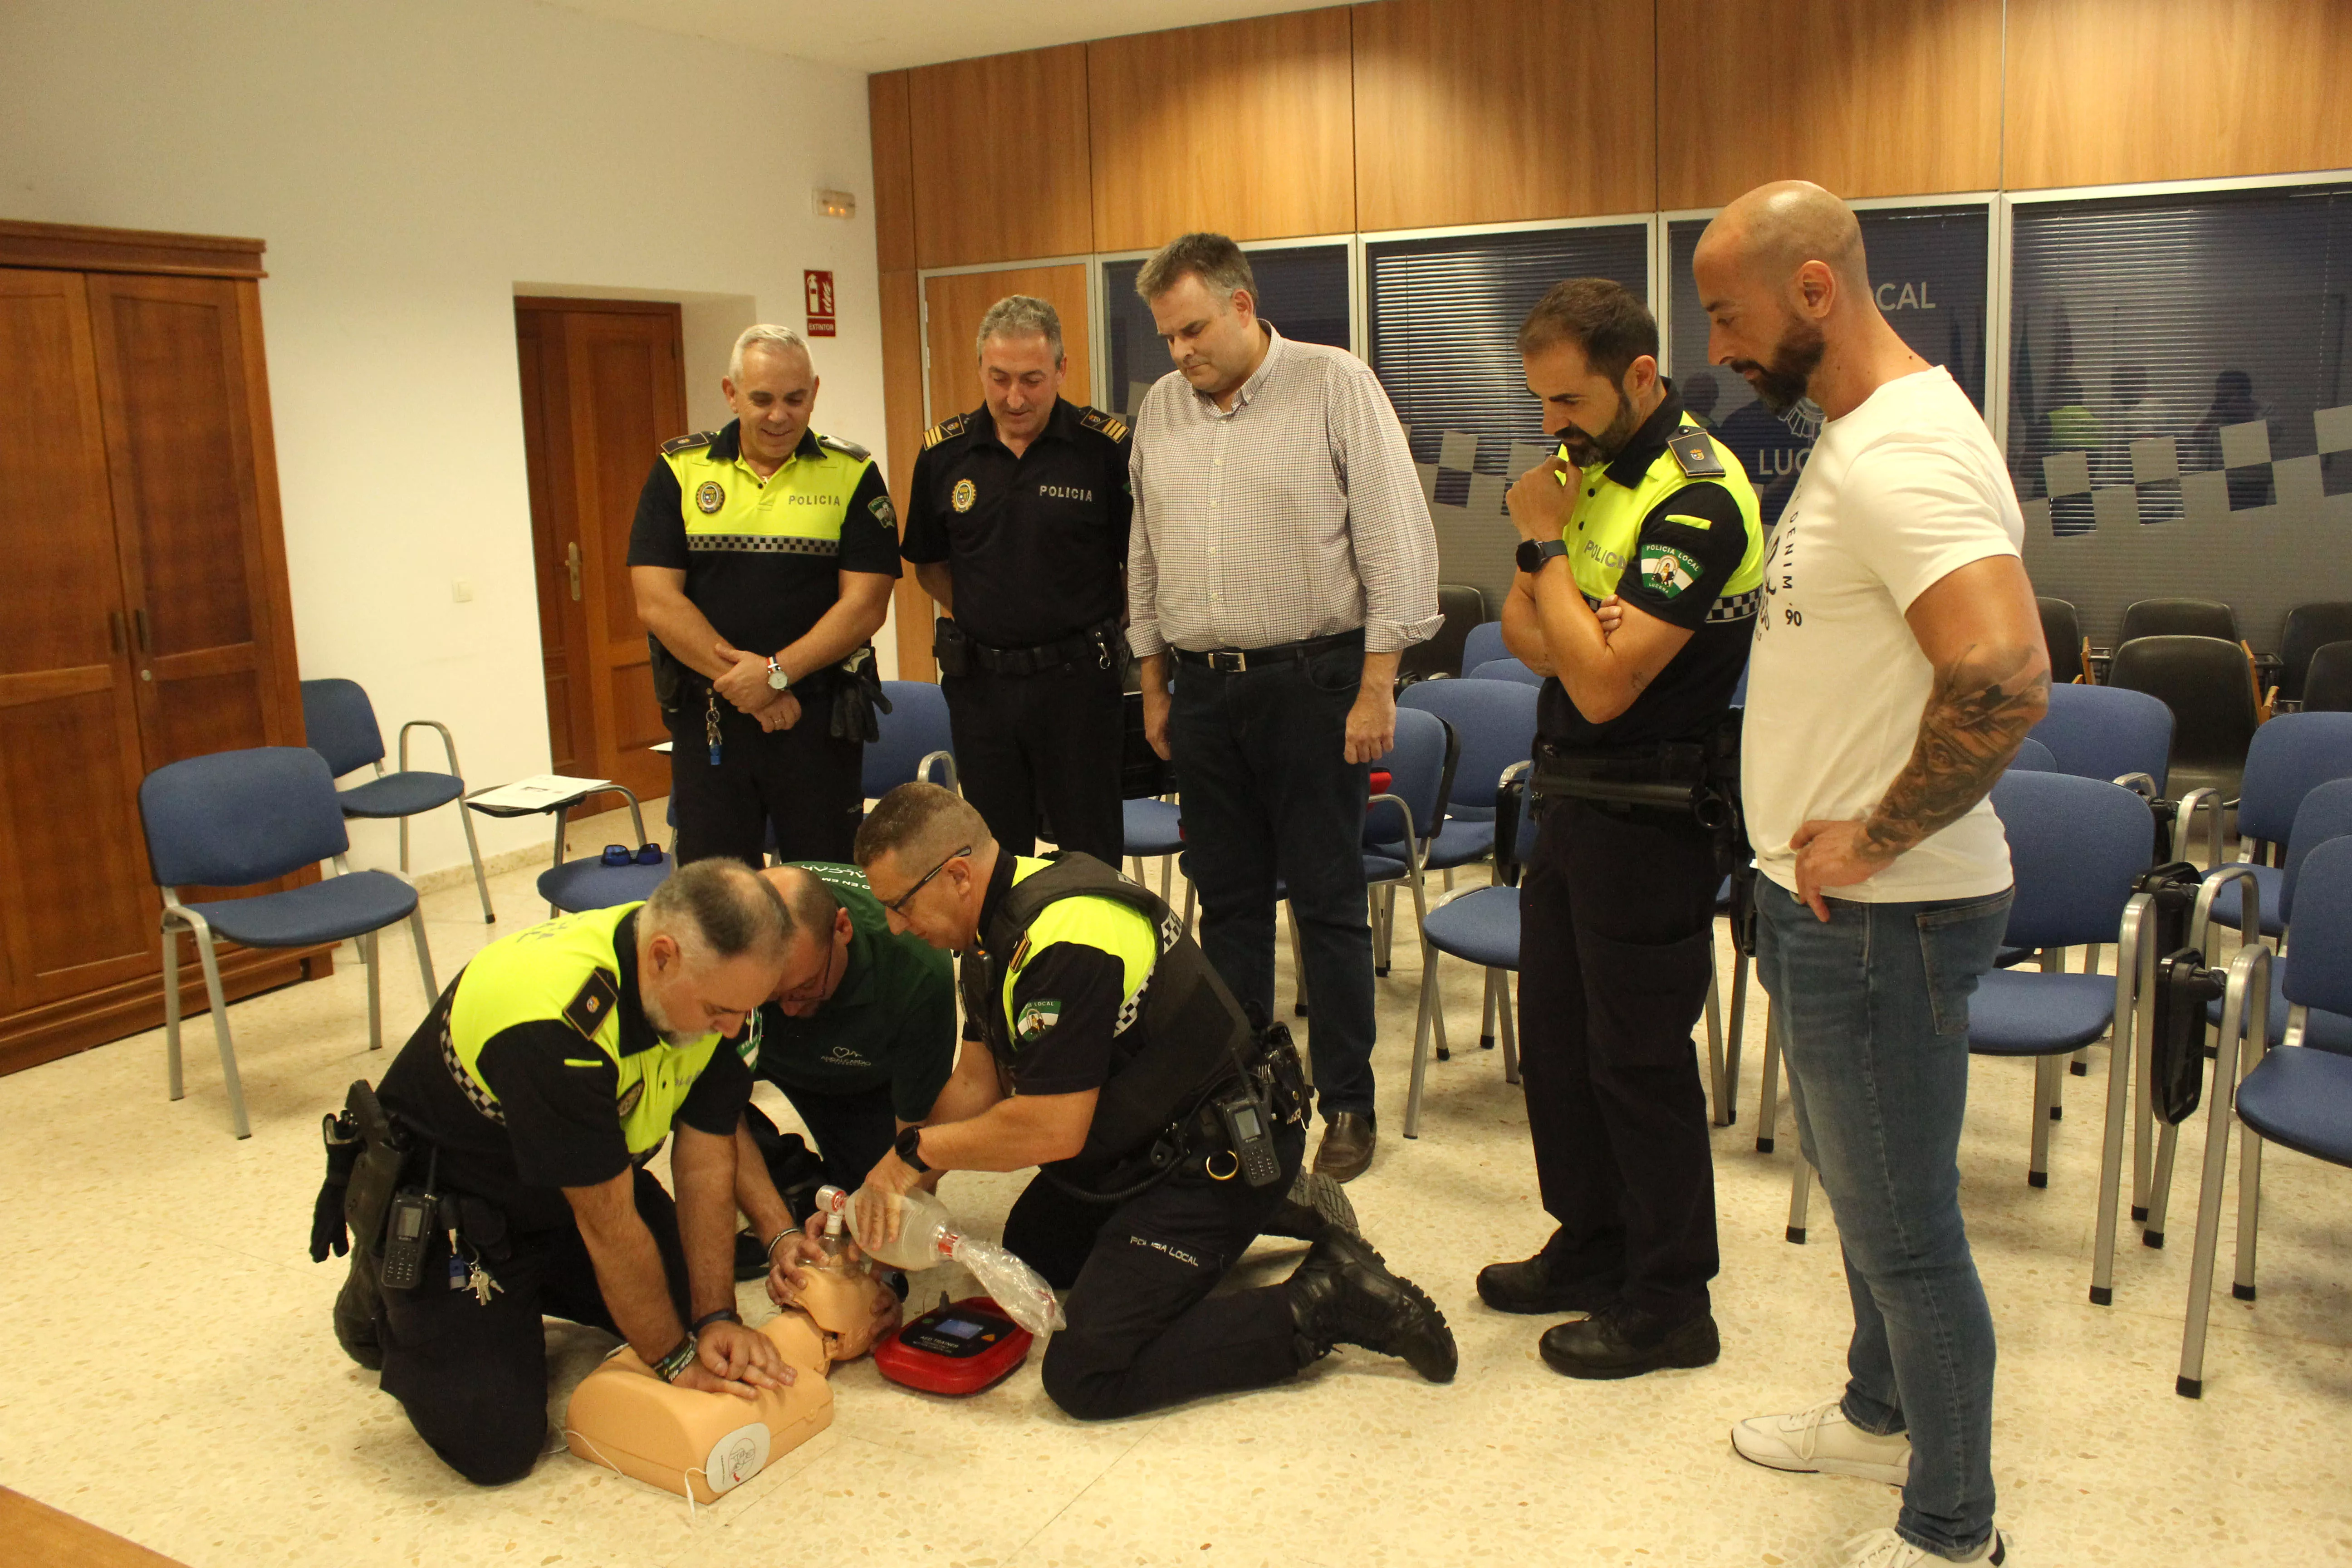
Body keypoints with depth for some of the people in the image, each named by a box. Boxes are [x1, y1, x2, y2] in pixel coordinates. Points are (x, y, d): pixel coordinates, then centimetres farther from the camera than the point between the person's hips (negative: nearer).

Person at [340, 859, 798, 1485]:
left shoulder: (714, 978, -17)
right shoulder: (554, 1025, -39)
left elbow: (706, 1159, -10)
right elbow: (610, 1225, -29)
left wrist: (717, 1319, -13)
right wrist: (677, 1360, -19)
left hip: (584, 1180, 7)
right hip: (450, 1203, -7)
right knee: (496, 1447, -12)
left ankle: (528, 1289, 24)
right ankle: (385, 1302, 13)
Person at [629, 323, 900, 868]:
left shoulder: (853, 475, 1)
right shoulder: (680, 470, 4)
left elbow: (865, 604, -6)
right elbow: (656, 602, -4)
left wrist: (777, 672, -15)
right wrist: (742, 683, -11)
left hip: (820, 719, -1)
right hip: (707, 717, 1)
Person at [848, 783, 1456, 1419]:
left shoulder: (1064, 939, -30)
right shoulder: (998, 925, 3)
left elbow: (1052, 1129, -28)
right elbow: (977, 1083, 8)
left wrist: (916, 1150, -15)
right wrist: (895, 1188, -2)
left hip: (1221, 1155, -11)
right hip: (1154, 1141, 11)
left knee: (1085, 1376, -16)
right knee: (1032, 1251, 29)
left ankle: (1327, 1303, -8)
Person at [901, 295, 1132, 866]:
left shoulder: (1106, 446, -8)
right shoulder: (944, 452, 2)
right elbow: (929, 565, 14)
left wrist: (1097, 631, -1)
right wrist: (978, 622, 5)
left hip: (1077, 677, -3)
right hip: (978, 680, 3)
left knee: (1091, 855, 6)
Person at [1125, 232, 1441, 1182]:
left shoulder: (1335, 386, -5)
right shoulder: (1161, 409, 11)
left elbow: (1396, 542, -8)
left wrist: (1376, 686, -12)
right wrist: (1153, 685, 15)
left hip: (1310, 683, -5)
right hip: (1201, 686, 5)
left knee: (1328, 902, 1)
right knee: (1227, 899, 12)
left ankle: (1347, 1103, 13)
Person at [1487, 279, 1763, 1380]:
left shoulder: (1699, 497, -20)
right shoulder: (1585, 463, 8)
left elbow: (1603, 685, -26)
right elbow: (1522, 629, 8)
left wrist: (1546, 545, -15)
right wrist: (1602, 649, -14)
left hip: (1651, 820, -9)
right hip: (1571, 799, 9)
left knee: (1639, 1061, 2)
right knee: (1556, 1039, 18)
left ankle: (1669, 1302, 19)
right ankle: (1592, 1247, 35)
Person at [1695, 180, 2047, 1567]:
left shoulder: (1903, 455, -23)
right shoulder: (1864, 433, 10)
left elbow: (2004, 682, -35)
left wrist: (1873, 839, -23)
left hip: (1880, 917, -10)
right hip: (1829, 900, 10)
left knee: (1903, 1227, 5)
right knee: (1863, 1188, 25)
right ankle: (1882, 1414, 46)